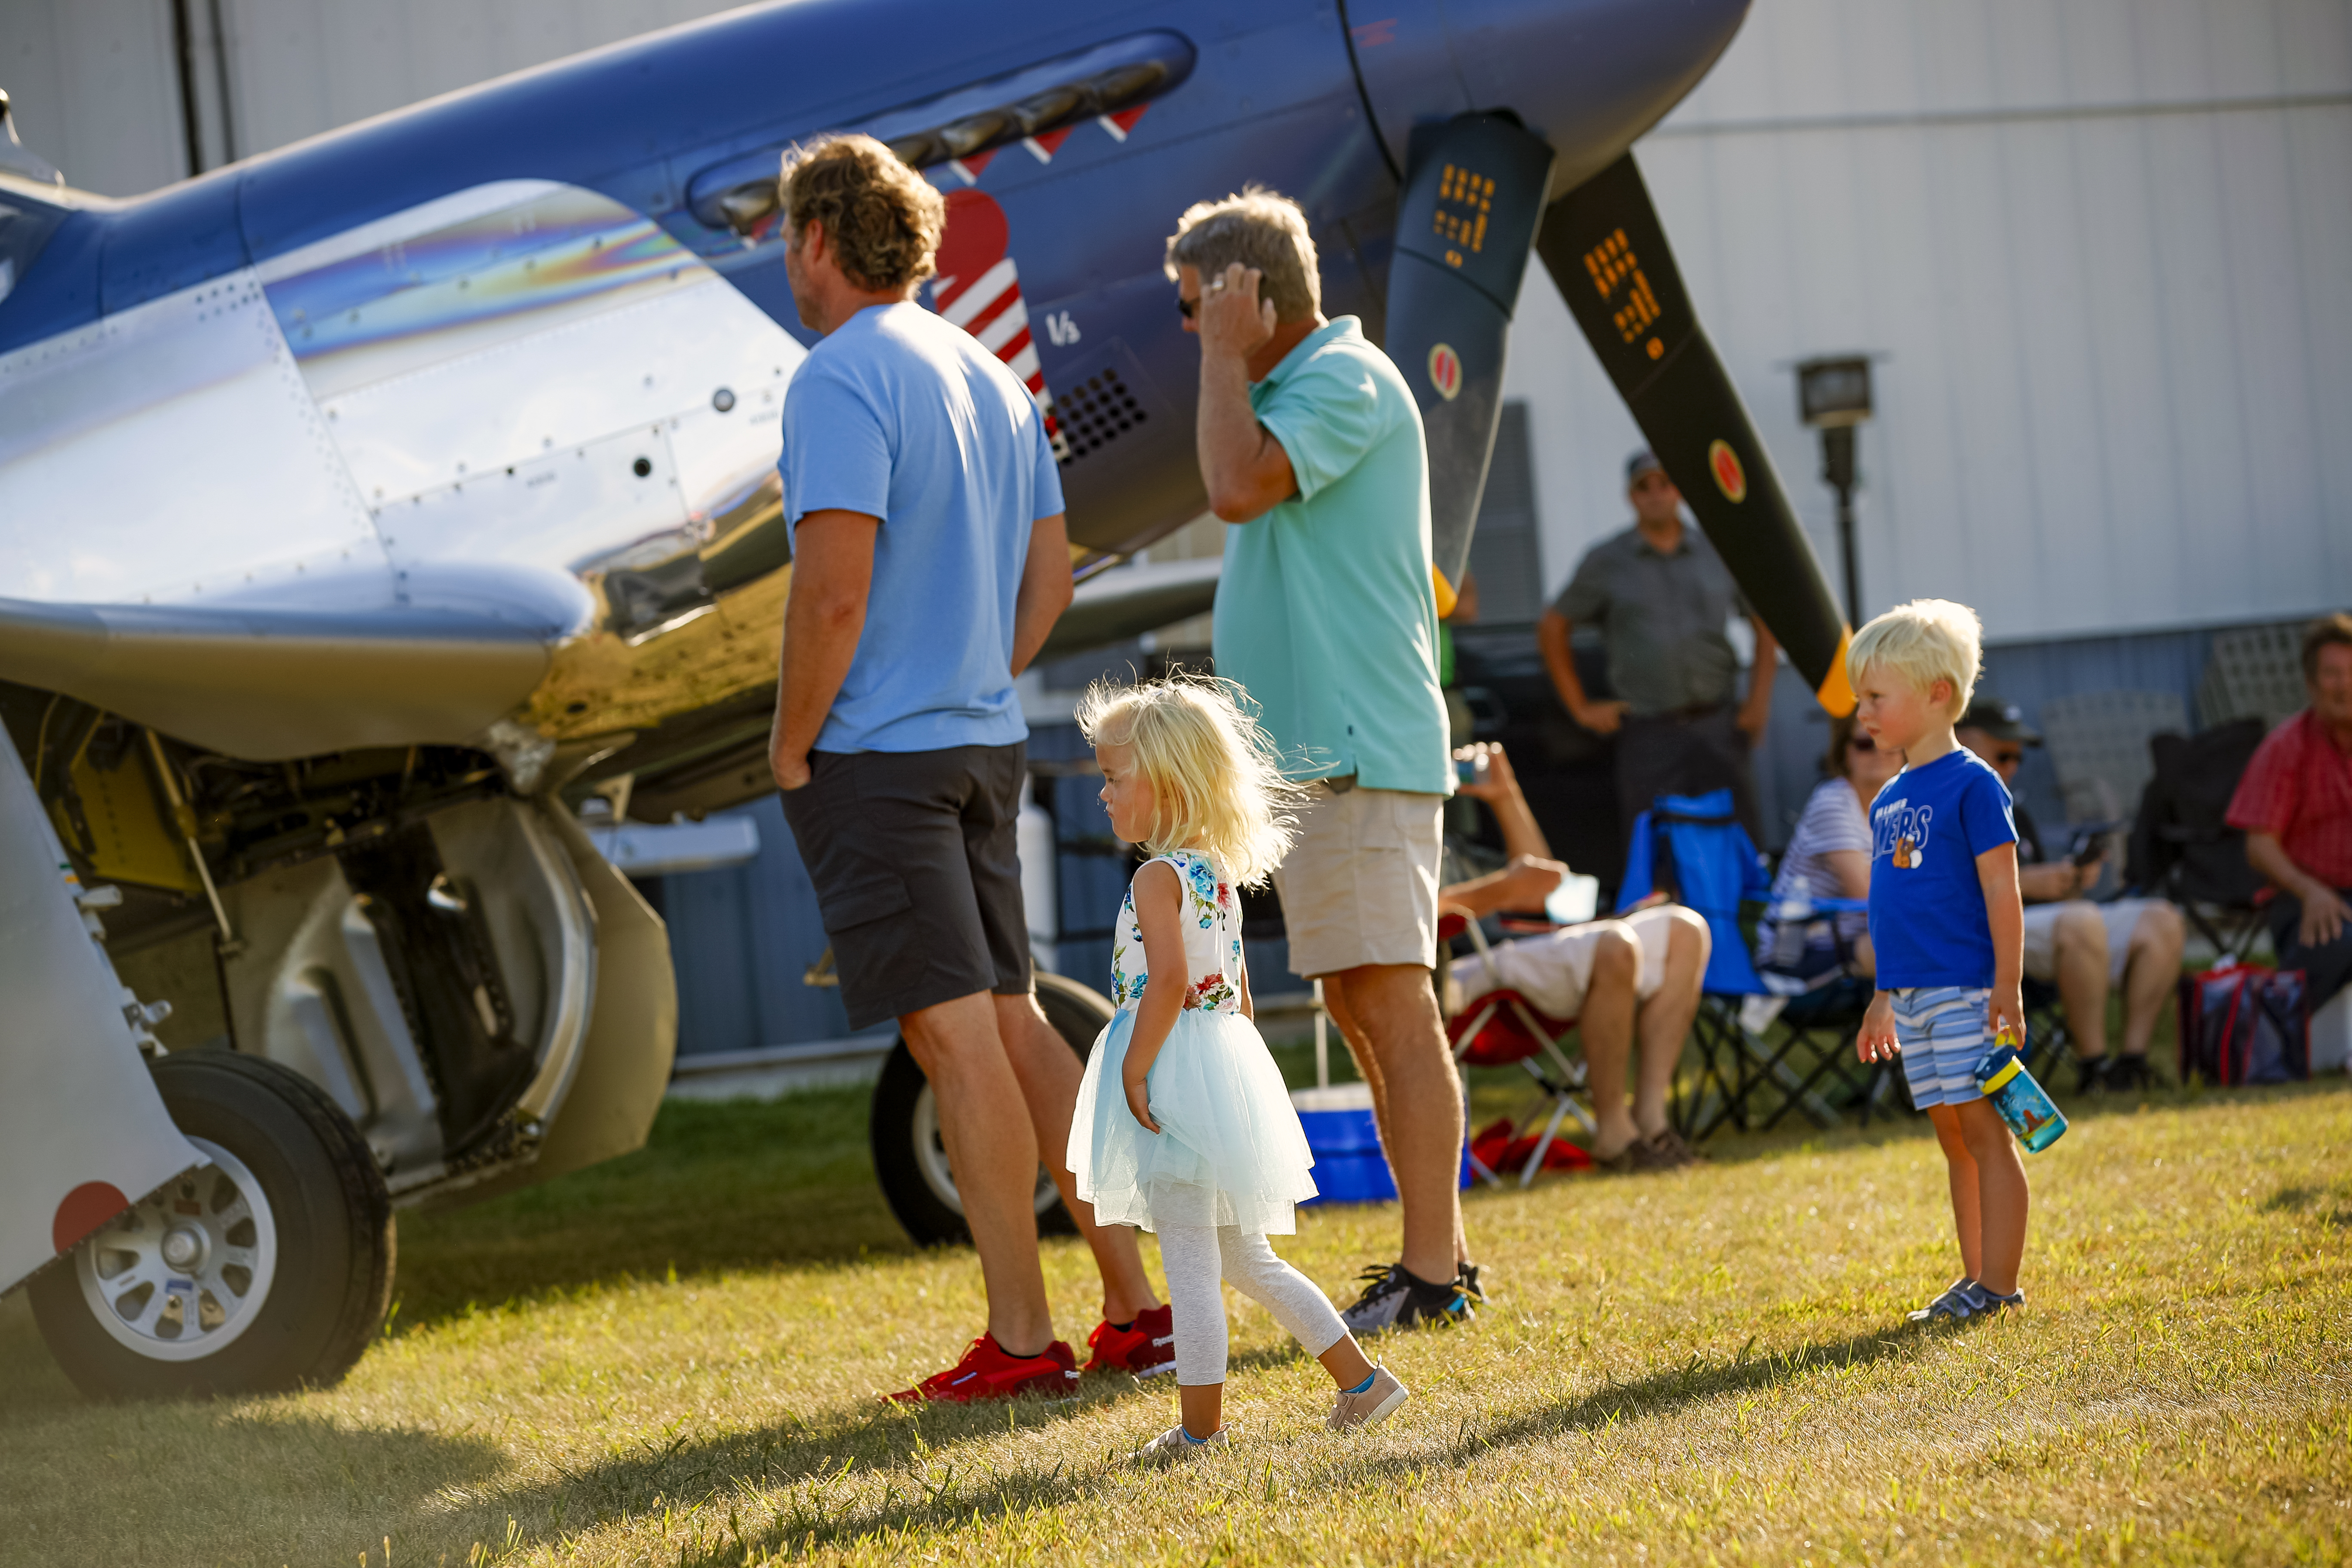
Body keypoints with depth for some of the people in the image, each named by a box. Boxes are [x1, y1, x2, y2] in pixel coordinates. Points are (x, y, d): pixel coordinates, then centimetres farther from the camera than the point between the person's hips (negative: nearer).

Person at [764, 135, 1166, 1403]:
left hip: (875, 757, -9)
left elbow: (833, 593, -21)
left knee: (955, 1034, -7)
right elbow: (1050, 576, 18)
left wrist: (791, 746, -10)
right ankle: (1136, 1302, 13)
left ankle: (1021, 1337, -6)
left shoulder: (842, 379, -14)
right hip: (983, 742, 9)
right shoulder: (991, 377, 14)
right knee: (1011, 1022, 13)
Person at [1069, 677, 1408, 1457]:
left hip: (1176, 1068, -9)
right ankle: (1361, 1379, 17)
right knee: (1246, 1260, 17)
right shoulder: (1220, 874, 14)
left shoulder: (1156, 878, -14)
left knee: (1190, 1262, -3)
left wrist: (1135, 1070, -21)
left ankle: (1201, 1425, 1)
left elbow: (1169, 980, -25)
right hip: (1228, 1063, 9)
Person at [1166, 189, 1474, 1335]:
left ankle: (1432, 1274, -10)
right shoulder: (1299, 385, 20)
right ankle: (1438, 1251, 18)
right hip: (1316, 753, 10)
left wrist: (1226, 352, -14)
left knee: (1389, 1000, -10)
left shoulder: (1346, 381, -11)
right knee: (1358, 1006, 12)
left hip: (1358, 752, -10)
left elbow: (1238, 488, -25)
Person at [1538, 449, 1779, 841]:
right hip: (1649, 733, -1)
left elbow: (1764, 620, 18)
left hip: (1717, 724, 1)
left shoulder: (1716, 554, 10)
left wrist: (1759, 697, 9)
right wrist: (1580, 707, 6)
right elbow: (1551, 629, 11)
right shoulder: (1606, 562, 6)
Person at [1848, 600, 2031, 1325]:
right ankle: (1976, 1277, 16)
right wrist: (1882, 997, 22)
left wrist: (2008, 989, -17)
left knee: (1985, 1132, -6)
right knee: (1954, 1141, 11)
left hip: (1964, 991, -8)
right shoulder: (1889, 799, 14)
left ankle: (1999, 1284, -5)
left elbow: (2002, 892, -12)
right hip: (1911, 994, 8)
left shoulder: (1972, 785, -9)